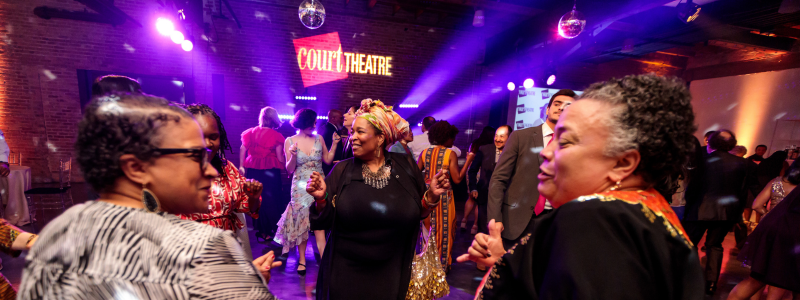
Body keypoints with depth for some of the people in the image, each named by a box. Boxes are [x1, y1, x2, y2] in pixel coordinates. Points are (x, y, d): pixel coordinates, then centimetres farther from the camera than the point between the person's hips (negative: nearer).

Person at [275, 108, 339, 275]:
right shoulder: (290, 141, -1)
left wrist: (334, 144, -2)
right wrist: (293, 156, -19)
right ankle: (302, 260, 23)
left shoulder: (319, 139, 2)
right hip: (300, 188, 0)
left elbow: (328, 160, 6)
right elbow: (289, 170, -1)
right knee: (301, 224, 9)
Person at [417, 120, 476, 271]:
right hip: (444, 196, -4)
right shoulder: (451, 154, -10)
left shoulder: (424, 152, 3)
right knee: (444, 230, 10)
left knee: (427, 229, 17)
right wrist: (468, 161, -7)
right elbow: (457, 179, -15)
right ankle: (442, 264, 21)